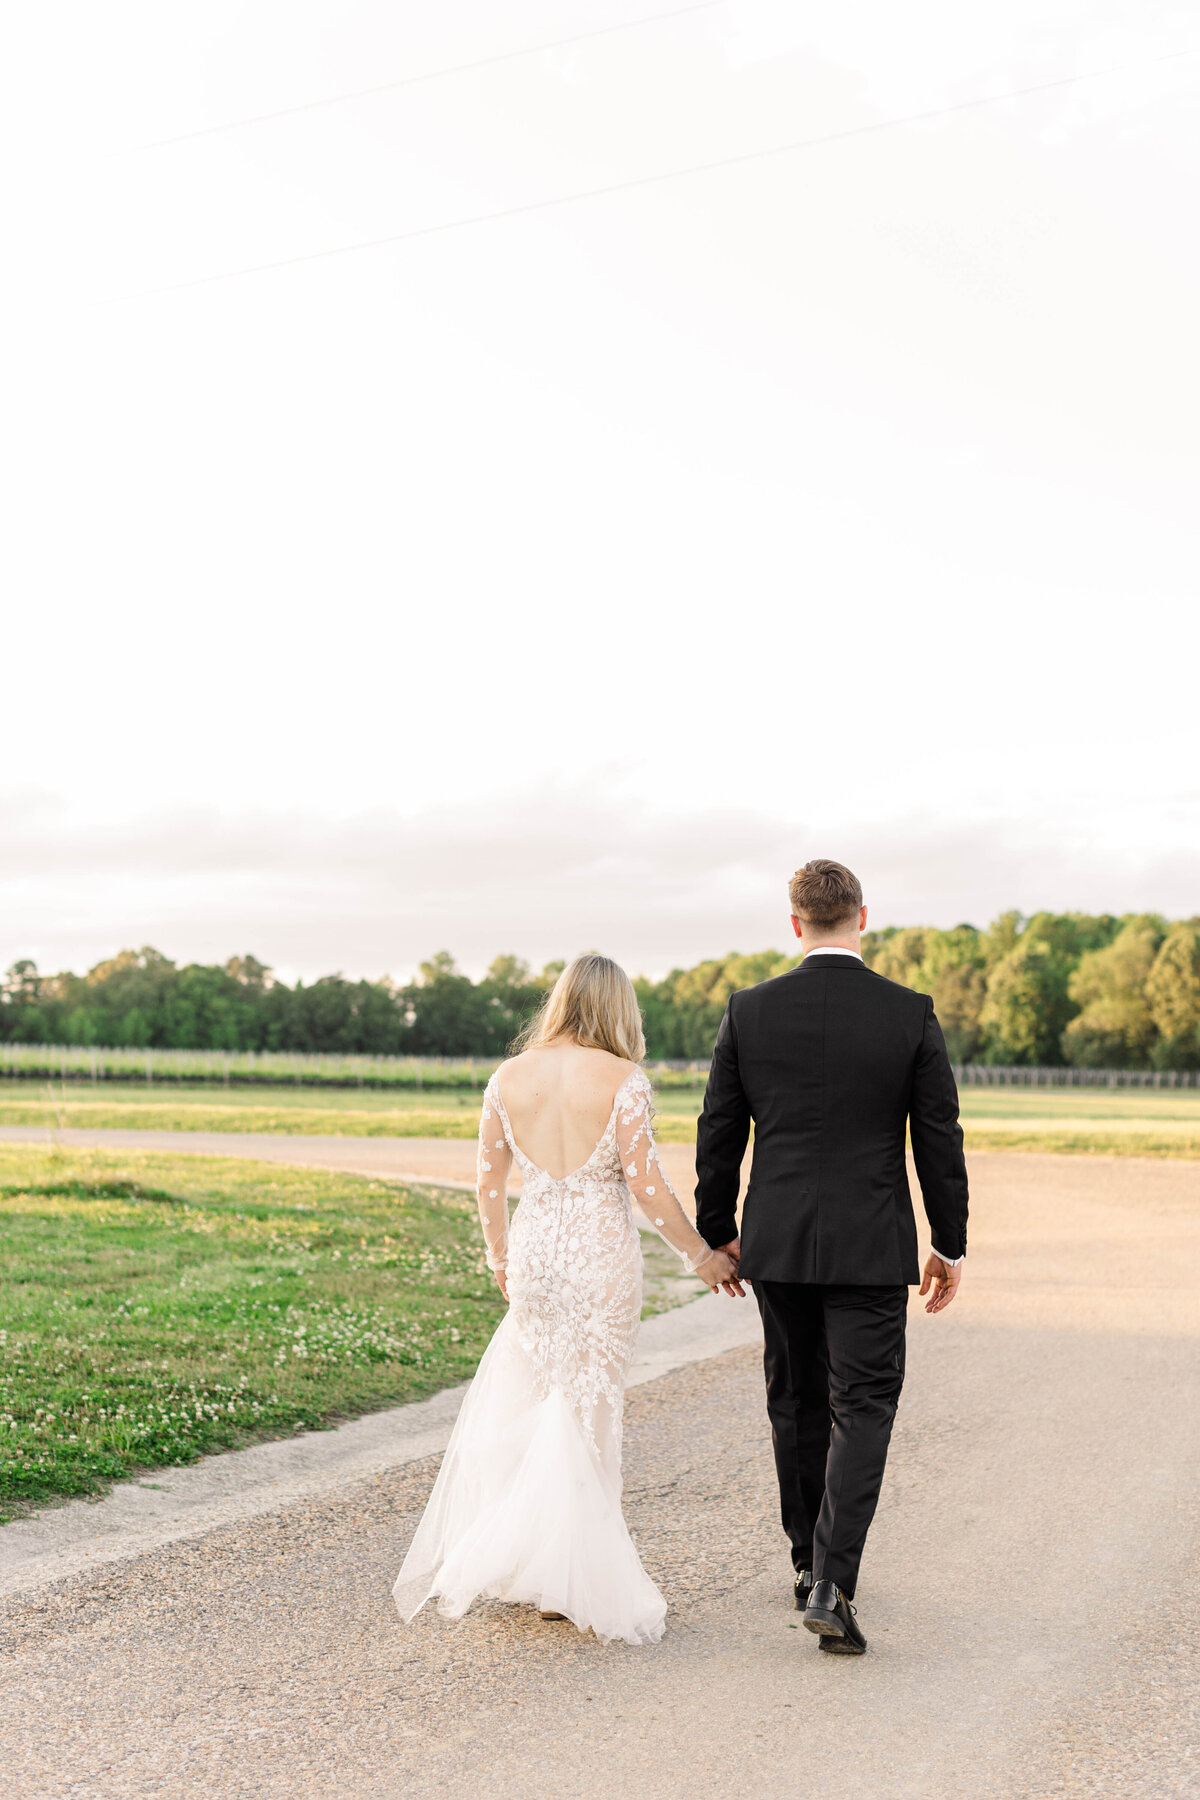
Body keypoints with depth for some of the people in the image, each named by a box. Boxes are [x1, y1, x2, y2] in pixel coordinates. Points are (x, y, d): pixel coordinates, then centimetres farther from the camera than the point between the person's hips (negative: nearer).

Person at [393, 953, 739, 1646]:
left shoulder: (509, 1077, 1)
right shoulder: (623, 1080, -10)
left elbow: (491, 1183, 8)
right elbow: (646, 1185, -12)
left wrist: (500, 1256, 23)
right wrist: (703, 1256, -1)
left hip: (535, 1250, 3)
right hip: (603, 1255, -3)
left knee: (515, 1398, 18)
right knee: (590, 1412, 8)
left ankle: (485, 1555, 18)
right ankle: (575, 1581, 16)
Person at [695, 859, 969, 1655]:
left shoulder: (749, 1011, -4)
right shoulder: (911, 1014, -7)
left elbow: (718, 1135, 1)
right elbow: (940, 1140, -4)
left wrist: (717, 1233, 13)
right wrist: (951, 1246, 6)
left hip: (777, 1243, 2)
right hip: (871, 1249, -2)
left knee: (797, 1403, 17)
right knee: (862, 1410, 2)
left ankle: (811, 1563, 30)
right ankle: (831, 1584, -10)